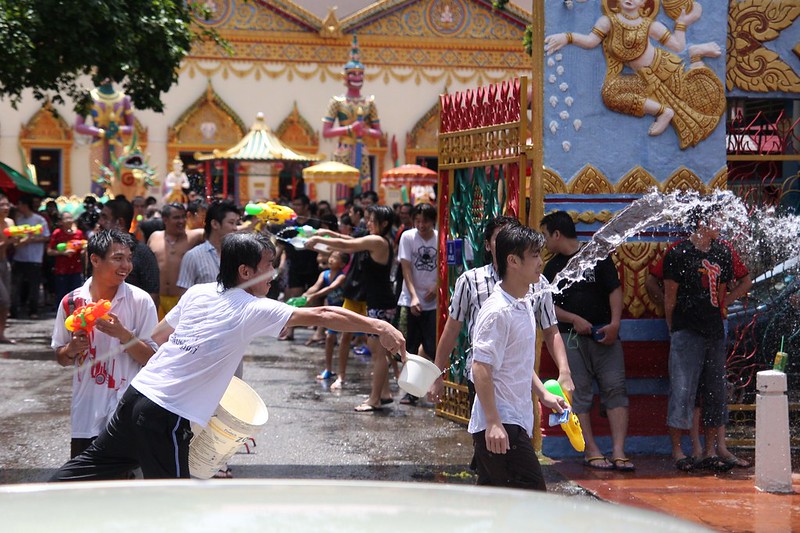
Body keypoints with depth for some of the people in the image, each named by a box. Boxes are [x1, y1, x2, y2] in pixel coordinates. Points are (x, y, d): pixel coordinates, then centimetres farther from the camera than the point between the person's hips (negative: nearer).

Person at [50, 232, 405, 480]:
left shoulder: (196, 292, 9)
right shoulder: (255, 310, -10)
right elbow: (321, 315, -14)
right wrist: (379, 327, -15)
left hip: (138, 393, 7)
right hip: (167, 416, -7)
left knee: (94, 462, 21)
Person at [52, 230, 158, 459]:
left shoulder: (140, 301, -7)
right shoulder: (72, 302, 1)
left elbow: (152, 358, -7)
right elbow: (61, 358, 12)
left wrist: (122, 334, -20)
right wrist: (72, 350, -10)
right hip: (85, 412, 3)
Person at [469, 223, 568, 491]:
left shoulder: (525, 304, 13)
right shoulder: (498, 311, -18)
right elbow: (481, 368, -22)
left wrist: (543, 394, 22)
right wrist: (493, 422, -24)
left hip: (516, 421, 10)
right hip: (499, 424, -10)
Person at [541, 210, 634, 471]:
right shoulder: (552, 267, 13)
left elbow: (615, 290, 1)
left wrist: (614, 324, -11)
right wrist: (574, 319, -8)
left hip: (605, 334, -2)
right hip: (571, 337, 2)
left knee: (615, 389, -9)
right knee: (578, 394, -3)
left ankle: (618, 452, -11)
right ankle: (591, 451, 2)